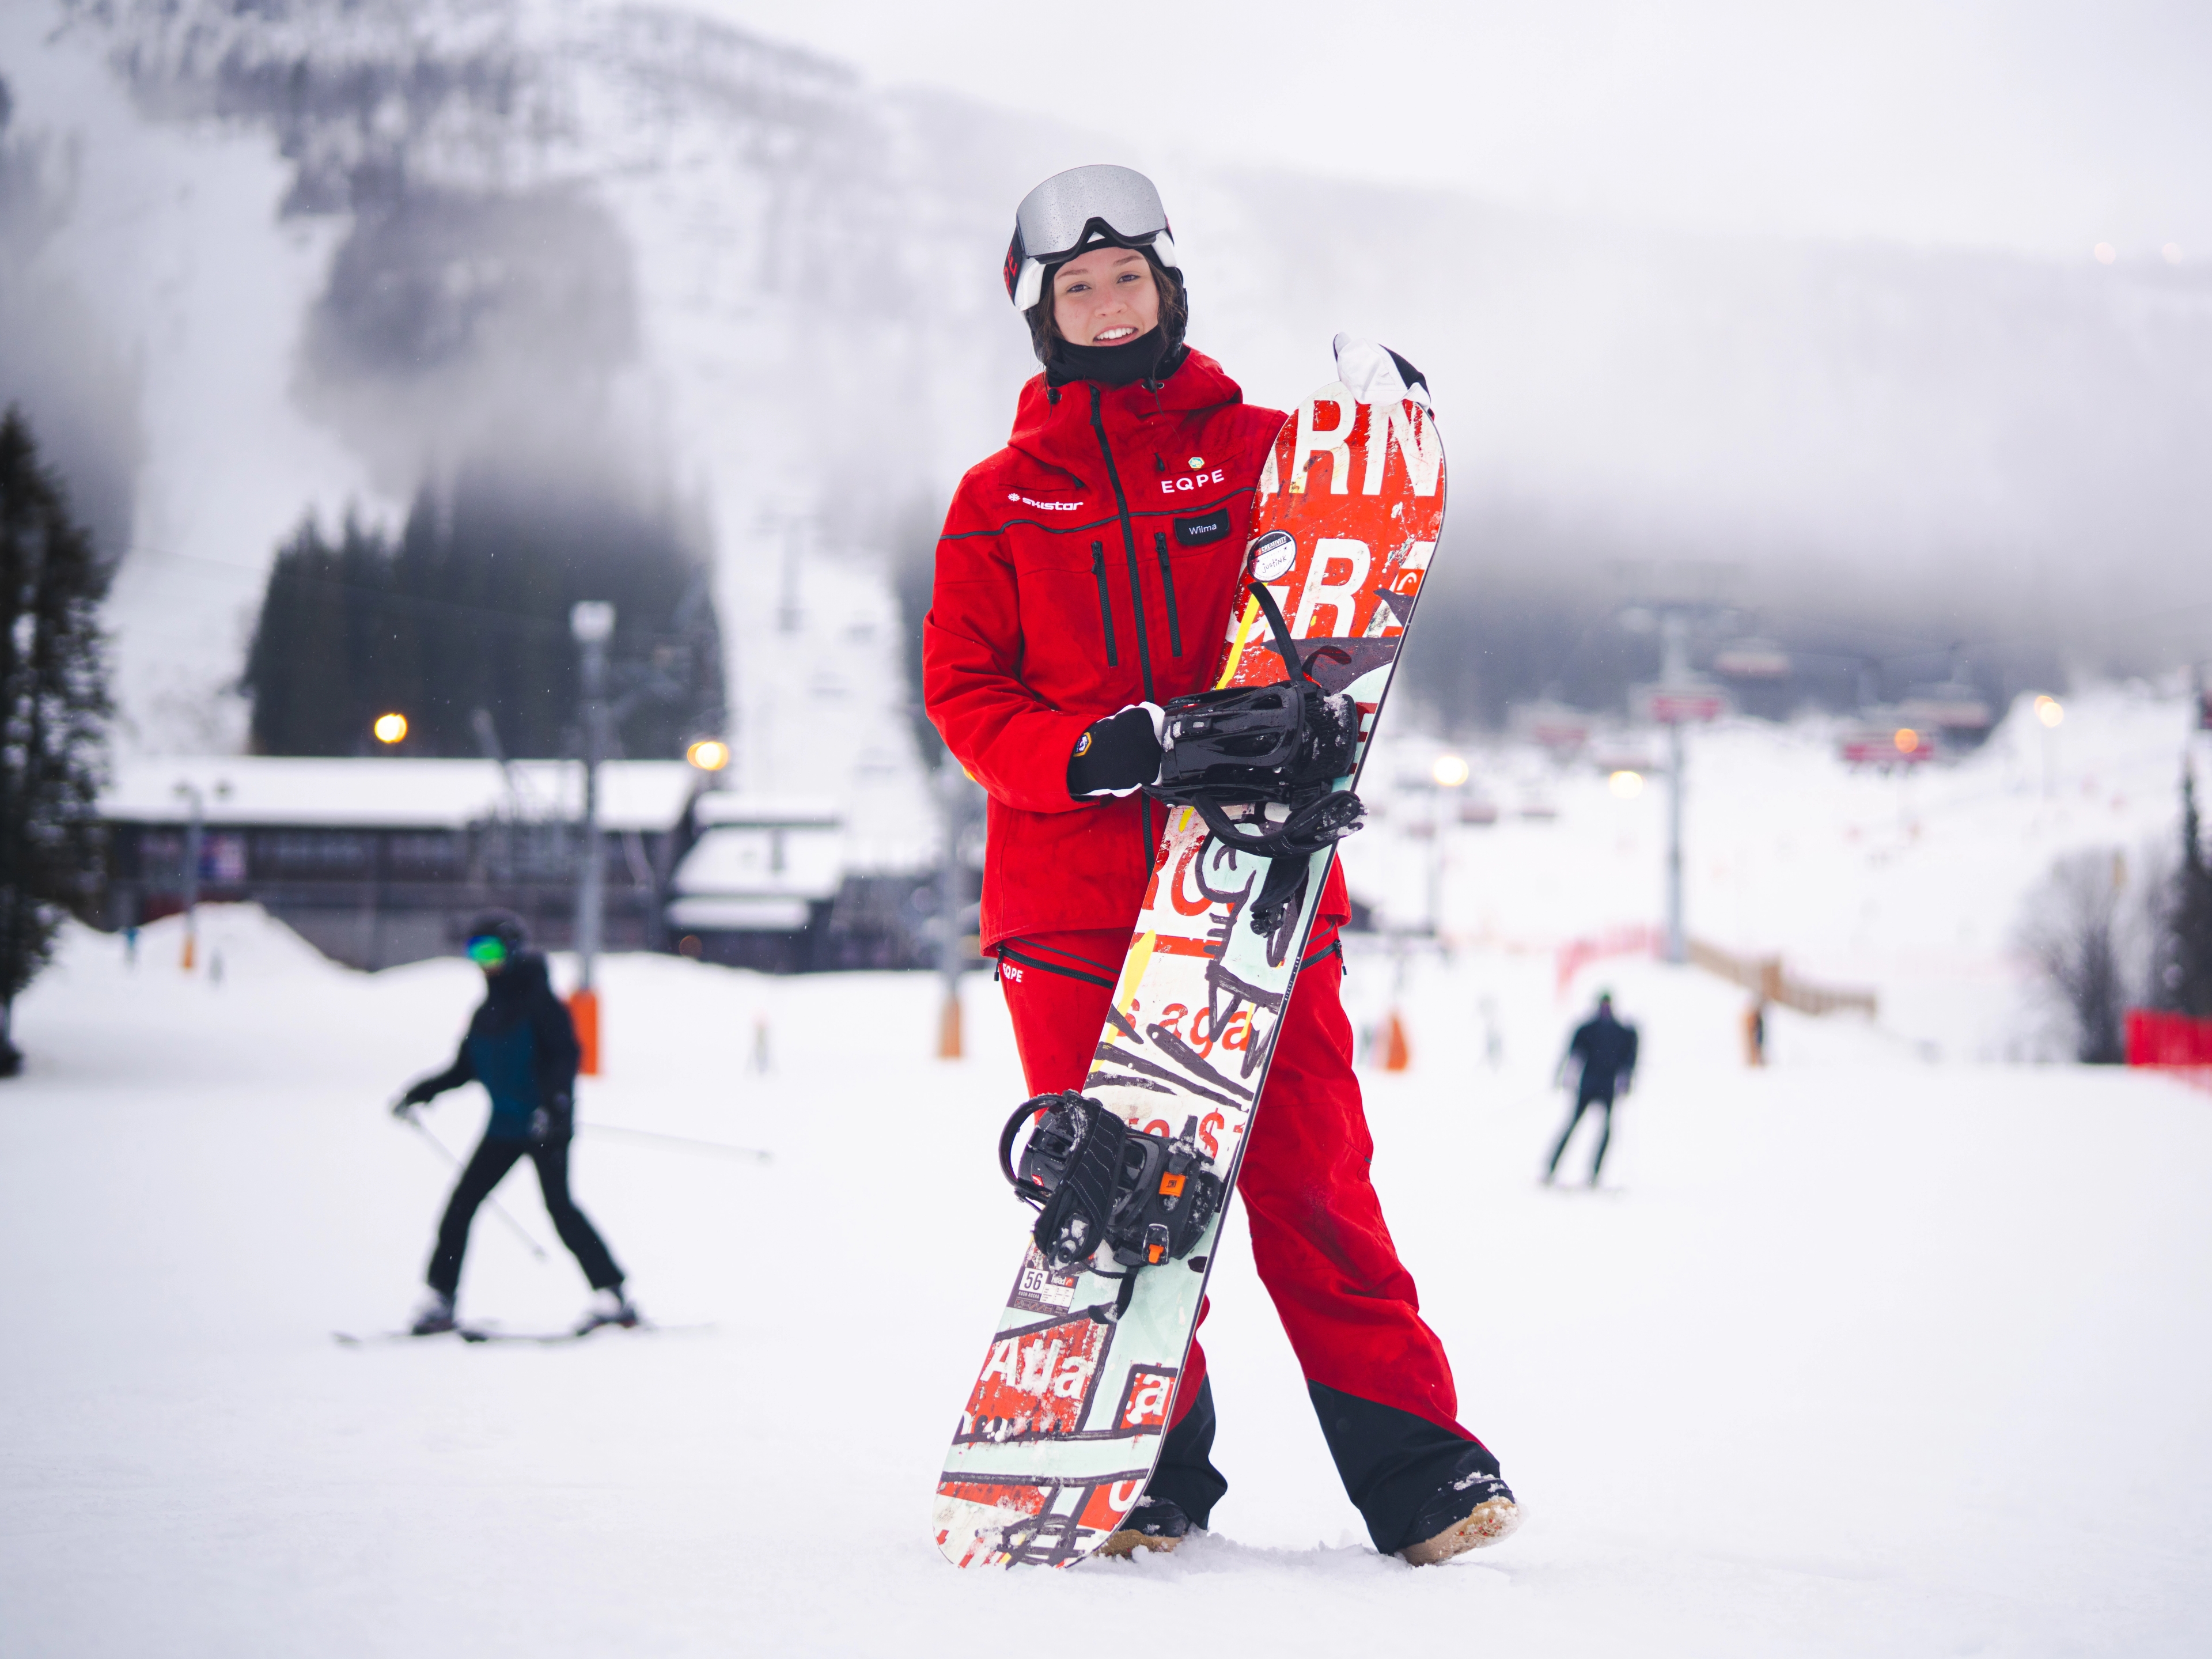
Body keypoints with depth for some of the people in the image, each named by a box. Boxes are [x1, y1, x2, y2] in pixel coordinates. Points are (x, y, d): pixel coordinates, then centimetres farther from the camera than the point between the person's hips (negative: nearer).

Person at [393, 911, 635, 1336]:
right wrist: (422, 1092, 12)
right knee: (461, 1204, 3)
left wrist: (555, 1102, -30)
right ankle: (440, 1301, 10)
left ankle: (611, 1296, -17)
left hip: (547, 1125, -7)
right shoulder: (486, 1012, 14)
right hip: (505, 1126, 7)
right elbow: (465, 1069, 22)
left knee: (558, 1203, -17)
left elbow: (566, 1055, -16)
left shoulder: (540, 1001, -8)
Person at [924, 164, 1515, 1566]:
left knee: (1313, 1187, -6)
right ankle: (1151, 1474, 14)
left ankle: (1419, 1469, -1)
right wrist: (1085, 753, -13)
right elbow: (964, 688, 7)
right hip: (1072, 897, 1)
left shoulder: (1258, 452, 13)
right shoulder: (1001, 500, 13)